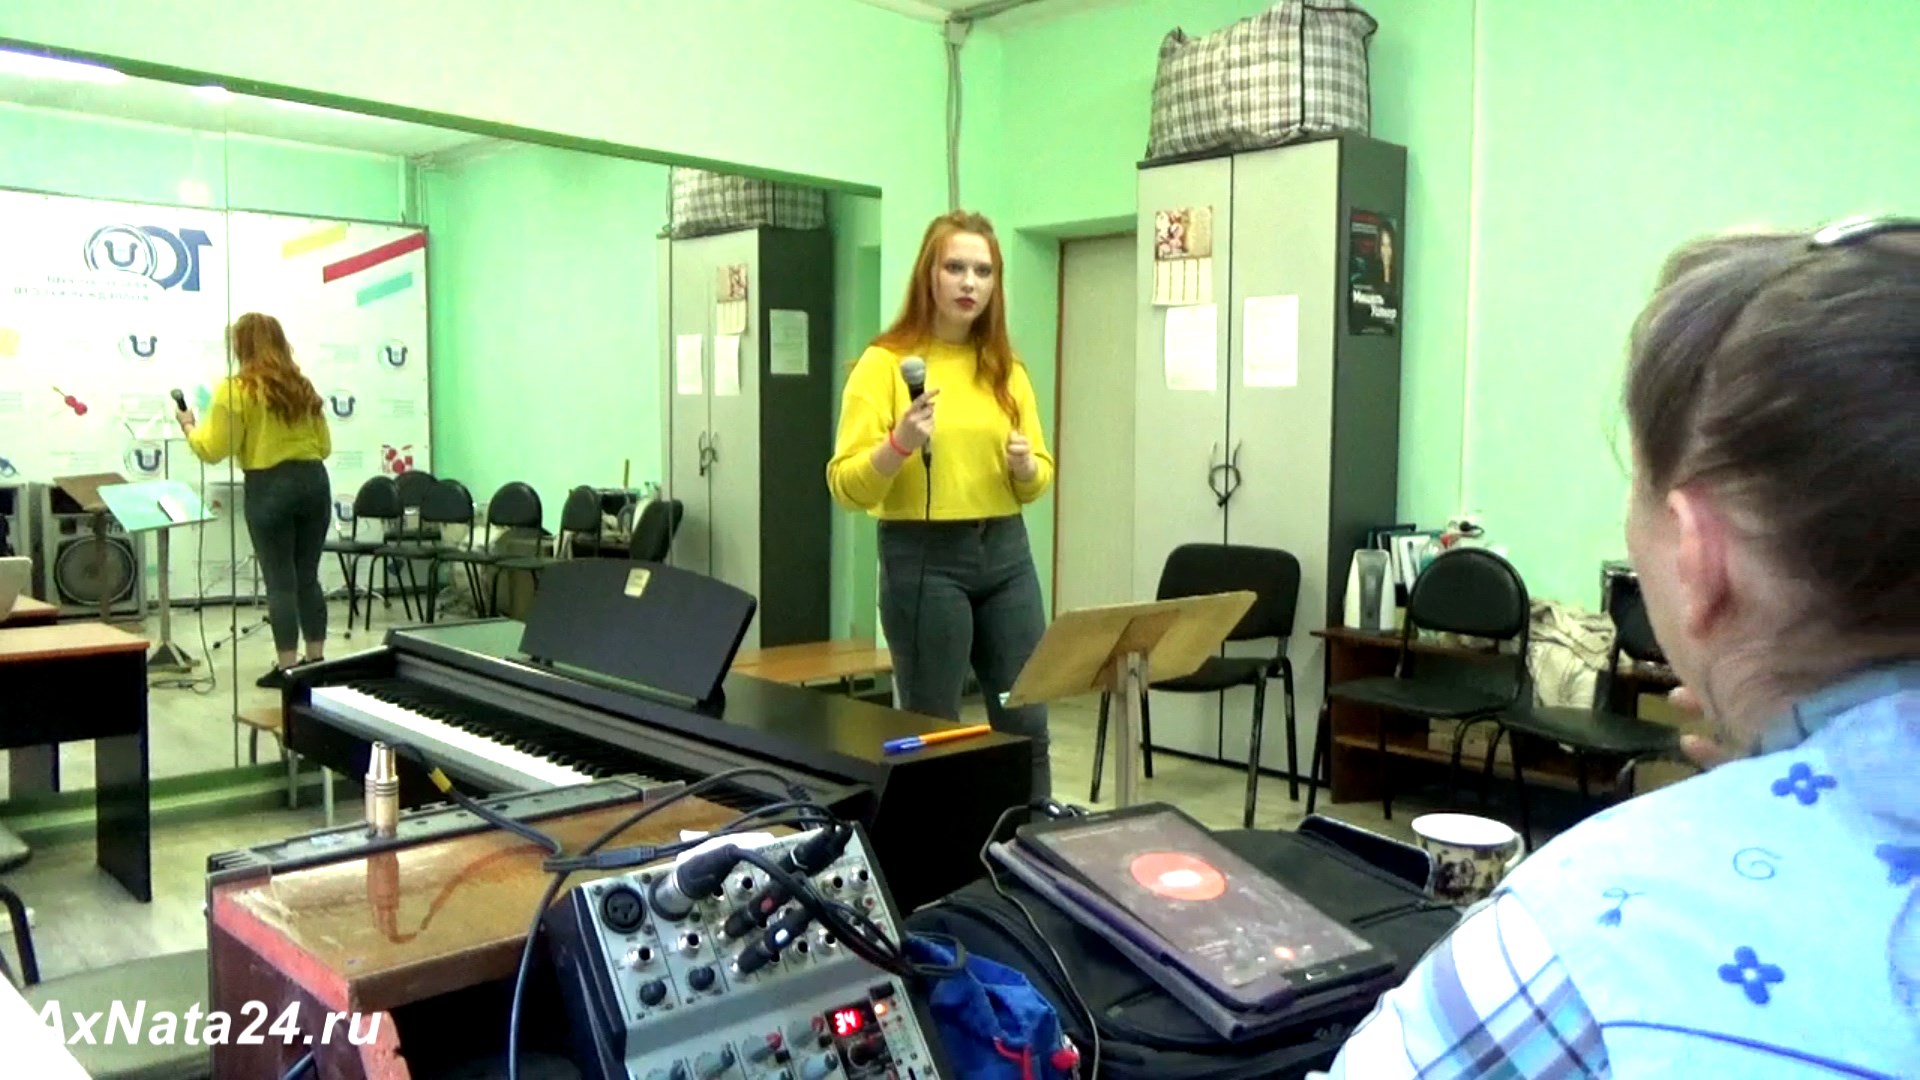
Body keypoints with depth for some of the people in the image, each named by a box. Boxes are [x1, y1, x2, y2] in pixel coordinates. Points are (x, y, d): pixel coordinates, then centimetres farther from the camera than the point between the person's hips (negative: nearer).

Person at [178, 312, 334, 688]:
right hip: (314, 481, 5)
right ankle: (316, 660, 18)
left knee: (281, 581, 0)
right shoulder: (303, 387, 11)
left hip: (270, 487, -5)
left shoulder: (235, 390, -6)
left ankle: (287, 667, 4)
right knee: (308, 577, 13)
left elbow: (213, 450, -6)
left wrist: (188, 426, 12)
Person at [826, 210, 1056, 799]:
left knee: (1026, 724, 7)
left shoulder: (1006, 369, 10)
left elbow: (1038, 479, 13)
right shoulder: (885, 363, -5)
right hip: (923, 557, -5)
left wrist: (1025, 465, -9)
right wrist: (899, 444, -26)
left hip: (1005, 552, 5)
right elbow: (846, 485, -10)